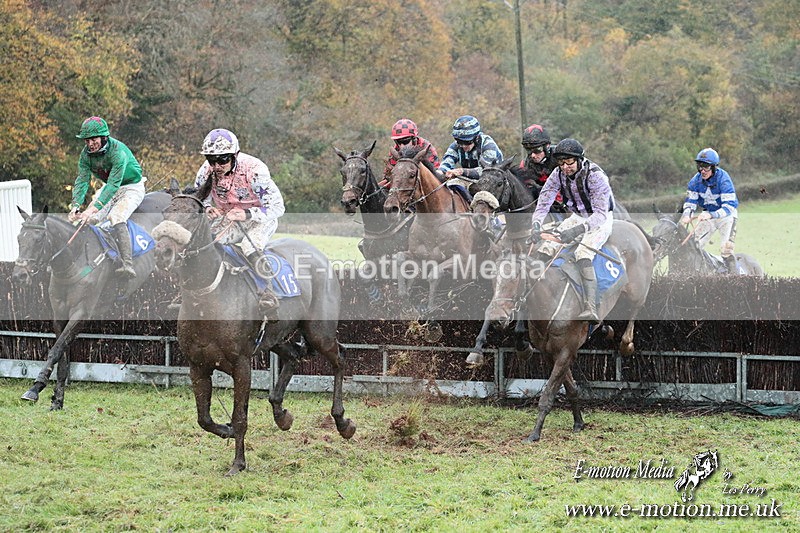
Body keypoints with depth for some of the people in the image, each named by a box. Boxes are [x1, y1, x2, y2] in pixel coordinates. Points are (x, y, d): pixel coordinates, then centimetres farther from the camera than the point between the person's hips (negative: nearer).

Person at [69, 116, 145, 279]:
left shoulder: (118, 151, -31)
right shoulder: (86, 153, -11)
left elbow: (113, 184, -37)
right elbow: (82, 180, -14)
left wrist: (93, 208, -45)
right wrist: (75, 206, -31)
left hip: (131, 187, -8)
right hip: (110, 188, 8)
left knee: (116, 217, -31)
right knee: (89, 219, -9)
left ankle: (127, 265, -43)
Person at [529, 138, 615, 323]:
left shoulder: (595, 175, -29)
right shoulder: (558, 174, -11)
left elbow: (600, 213, -35)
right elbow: (543, 202, -12)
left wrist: (577, 230, -51)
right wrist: (536, 224, -33)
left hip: (601, 219, -7)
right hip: (577, 217, 7)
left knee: (582, 253, -31)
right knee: (547, 247, -11)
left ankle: (591, 310, -42)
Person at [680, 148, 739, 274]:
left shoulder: (723, 180, -29)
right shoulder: (696, 180, -13)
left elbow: (729, 207, -34)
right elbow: (690, 200, -6)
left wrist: (710, 215, -49)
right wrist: (687, 214, -29)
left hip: (726, 216, -5)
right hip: (708, 215, 5)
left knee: (726, 249, -20)